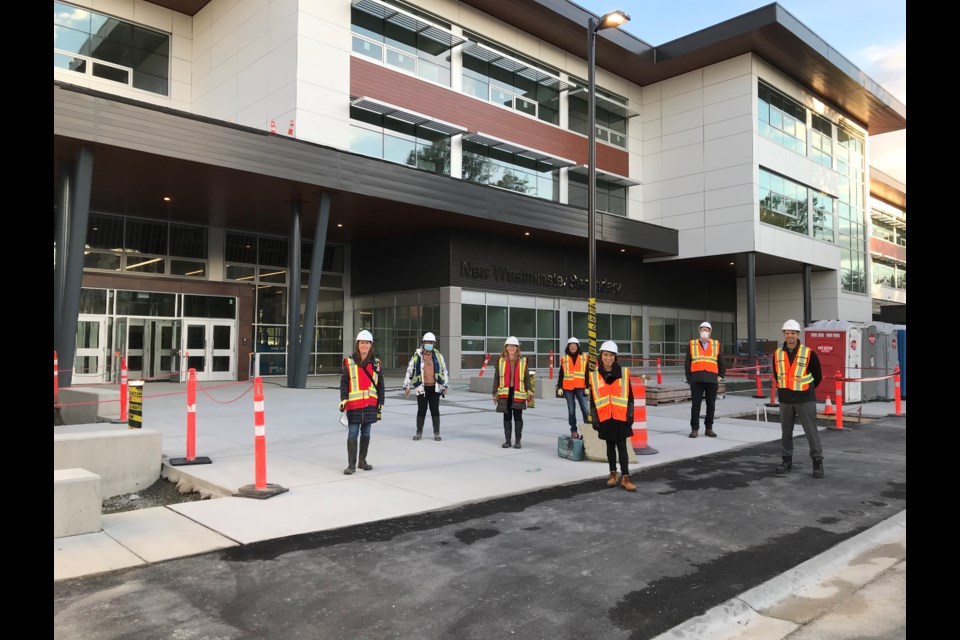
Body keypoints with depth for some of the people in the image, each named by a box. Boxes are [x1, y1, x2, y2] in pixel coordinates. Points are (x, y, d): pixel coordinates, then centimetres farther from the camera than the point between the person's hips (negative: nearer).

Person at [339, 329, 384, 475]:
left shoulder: (376, 363, 7)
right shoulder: (349, 362, 0)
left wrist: (380, 404, 7)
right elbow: (344, 383, -1)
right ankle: (351, 464, 2)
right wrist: (343, 400, -12)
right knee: (353, 434, -4)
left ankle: (362, 461, 23)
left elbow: (380, 385, 10)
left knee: (366, 433, 11)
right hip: (354, 403, -3)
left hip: (370, 403, 3)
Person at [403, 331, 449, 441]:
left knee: (435, 410, 5)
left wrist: (445, 386, 7)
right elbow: (409, 371, 3)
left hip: (435, 388, 1)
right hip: (422, 387, -1)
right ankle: (419, 432, 16)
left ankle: (436, 433, 14)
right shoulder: (417, 356, -2)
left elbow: (444, 371, 10)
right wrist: (406, 386, 1)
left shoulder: (438, 356, 4)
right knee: (421, 410, 4)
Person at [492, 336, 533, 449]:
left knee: (518, 417, 3)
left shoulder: (523, 360, 3)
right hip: (504, 393, 1)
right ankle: (507, 440, 18)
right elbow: (496, 377, 7)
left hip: (518, 393, -1)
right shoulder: (501, 360, 4)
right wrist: (495, 393, 3)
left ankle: (518, 441, 13)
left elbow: (527, 377, 4)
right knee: (507, 417, 9)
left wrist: (529, 392, -3)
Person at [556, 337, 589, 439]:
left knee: (585, 409, -11)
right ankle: (574, 431, 13)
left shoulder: (584, 358, 6)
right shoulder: (564, 359, 8)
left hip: (580, 387, -1)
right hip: (568, 388, 1)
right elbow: (561, 375, 9)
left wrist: (587, 387, -1)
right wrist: (559, 387, 3)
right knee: (571, 410, 6)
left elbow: (587, 374, 5)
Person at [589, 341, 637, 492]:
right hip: (605, 418, 1)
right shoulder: (594, 375, 1)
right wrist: (594, 419, 1)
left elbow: (629, 396, 4)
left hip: (621, 417, -1)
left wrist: (630, 414, -1)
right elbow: (593, 399, 4)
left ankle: (625, 477, 2)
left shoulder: (624, 372, 0)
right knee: (610, 446, 12)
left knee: (622, 447, 0)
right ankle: (613, 474, 22)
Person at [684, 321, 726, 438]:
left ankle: (709, 428, 15)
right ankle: (695, 429, 4)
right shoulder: (692, 344, 7)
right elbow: (687, 364, 7)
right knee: (696, 405, -1)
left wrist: (720, 376, 9)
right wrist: (689, 379, 2)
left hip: (712, 380, 1)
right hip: (696, 380, -1)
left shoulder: (716, 345, 10)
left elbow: (721, 363, 15)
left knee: (711, 405, 5)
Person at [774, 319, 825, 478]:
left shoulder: (809, 353, -8)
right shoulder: (777, 354, 1)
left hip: (805, 399, -3)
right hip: (785, 399, 3)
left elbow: (818, 376, 3)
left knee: (811, 431, 0)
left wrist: (807, 389, 9)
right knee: (786, 431, 11)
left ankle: (817, 461, 11)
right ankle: (787, 460, 22)